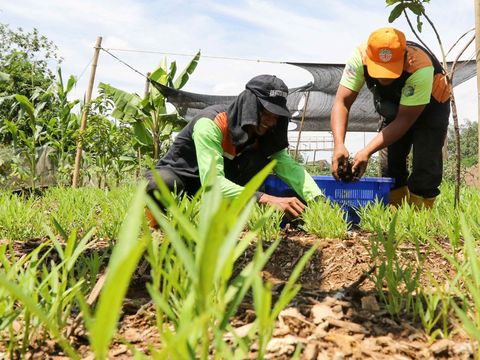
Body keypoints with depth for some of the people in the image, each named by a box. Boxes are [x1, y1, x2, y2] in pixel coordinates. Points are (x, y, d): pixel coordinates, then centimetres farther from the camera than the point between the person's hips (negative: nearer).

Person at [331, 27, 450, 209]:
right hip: (393, 107, 4)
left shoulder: (420, 68, -40)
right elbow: (342, 102, -32)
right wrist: (339, 145, -47)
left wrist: (367, 152, -44)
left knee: (425, 168, -14)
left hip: (429, 107, -3)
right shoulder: (359, 57, -32)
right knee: (390, 167, 1)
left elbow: (404, 120, -35)